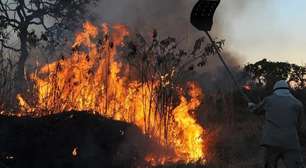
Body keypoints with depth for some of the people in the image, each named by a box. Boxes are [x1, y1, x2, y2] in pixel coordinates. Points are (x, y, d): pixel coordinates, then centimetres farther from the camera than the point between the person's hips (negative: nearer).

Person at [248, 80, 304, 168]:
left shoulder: (268, 100, 13)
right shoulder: (298, 104, 11)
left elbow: (256, 110, 33)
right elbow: (297, 126, 18)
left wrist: (251, 106, 55)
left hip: (271, 142, 2)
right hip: (290, 144, -1)